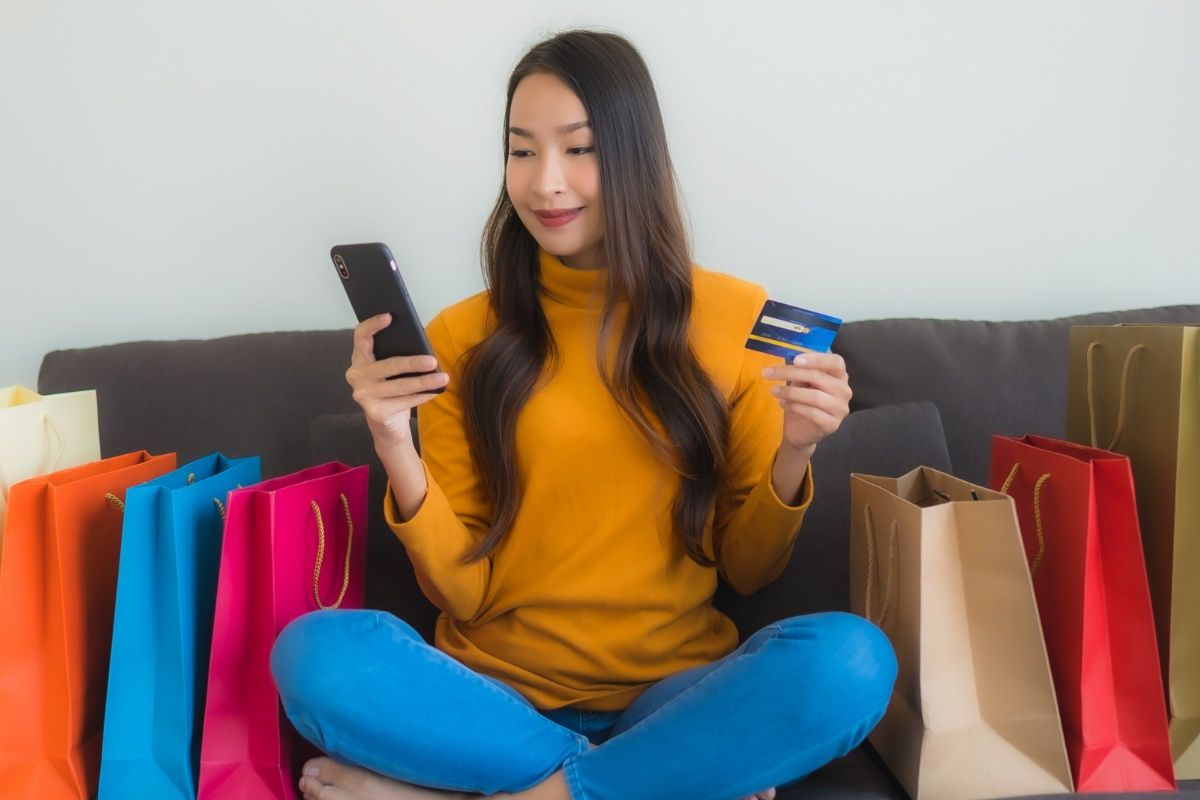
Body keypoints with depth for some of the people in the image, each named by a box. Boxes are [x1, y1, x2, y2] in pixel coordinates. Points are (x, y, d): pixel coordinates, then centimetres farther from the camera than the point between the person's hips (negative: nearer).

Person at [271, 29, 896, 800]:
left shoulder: (733, 317, 0)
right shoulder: (463, 337, 0)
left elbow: (748, 570, 5)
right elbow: (464, 594, -2)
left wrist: (792, 455, -13)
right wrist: (398, 452, -17)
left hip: (676, 692, 0)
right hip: (497, 691, 1)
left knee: (850, 661, -29)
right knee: (313, 654, -27)